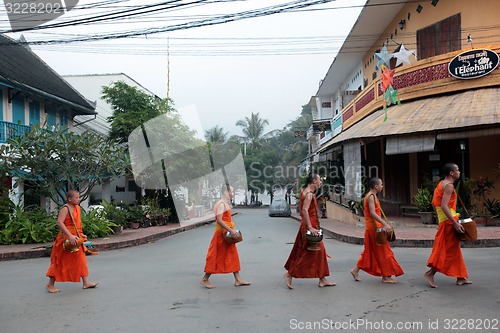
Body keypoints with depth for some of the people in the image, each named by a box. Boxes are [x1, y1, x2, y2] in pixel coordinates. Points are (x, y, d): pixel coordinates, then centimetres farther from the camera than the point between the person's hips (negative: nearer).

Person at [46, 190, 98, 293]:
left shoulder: (77, 208, 10)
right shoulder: (65, 209, -15)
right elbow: (60, 222, -27)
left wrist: (81, 234, 11)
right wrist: (70, 236, -32)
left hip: (76, 239, 8)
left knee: (81, 260, 10)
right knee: (60, 262, 2)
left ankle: (86, 282, 16)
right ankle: (50, 284, 17)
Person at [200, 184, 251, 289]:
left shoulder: (225, 203, 14)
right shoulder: (221, 204, -16)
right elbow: (219, 220, -26)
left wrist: (232, 231, 13)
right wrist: (231, 230, -27)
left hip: (228, 234, 10)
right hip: (222, 234, -10)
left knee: (233, 257, 10)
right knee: (217, 258, -1)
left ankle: (237, 280, 15)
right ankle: (205, 279, 11)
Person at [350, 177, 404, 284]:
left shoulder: (371, 196, 16)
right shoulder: (371, 196, -15)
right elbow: (373, 213, -26)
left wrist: (384, 224, 20)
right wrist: (385, 224, -32)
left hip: (371, 227, 10)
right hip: (374, 227, -10)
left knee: (369, 251, 14)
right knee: (383, 251, -2)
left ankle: (356, 270, 17)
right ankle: (386, 276, 4)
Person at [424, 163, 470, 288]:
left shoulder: (442, 184, 16)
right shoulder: (449, 186, -14)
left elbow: (434, 203, 20)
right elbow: (444, 206, -23)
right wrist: (455, 223, -24)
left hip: (444, 221, 10)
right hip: (449, 221, -10)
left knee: (454, 249, 14)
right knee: (449, 249, -3)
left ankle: (460, 277, 21)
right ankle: (430, 273, -3)